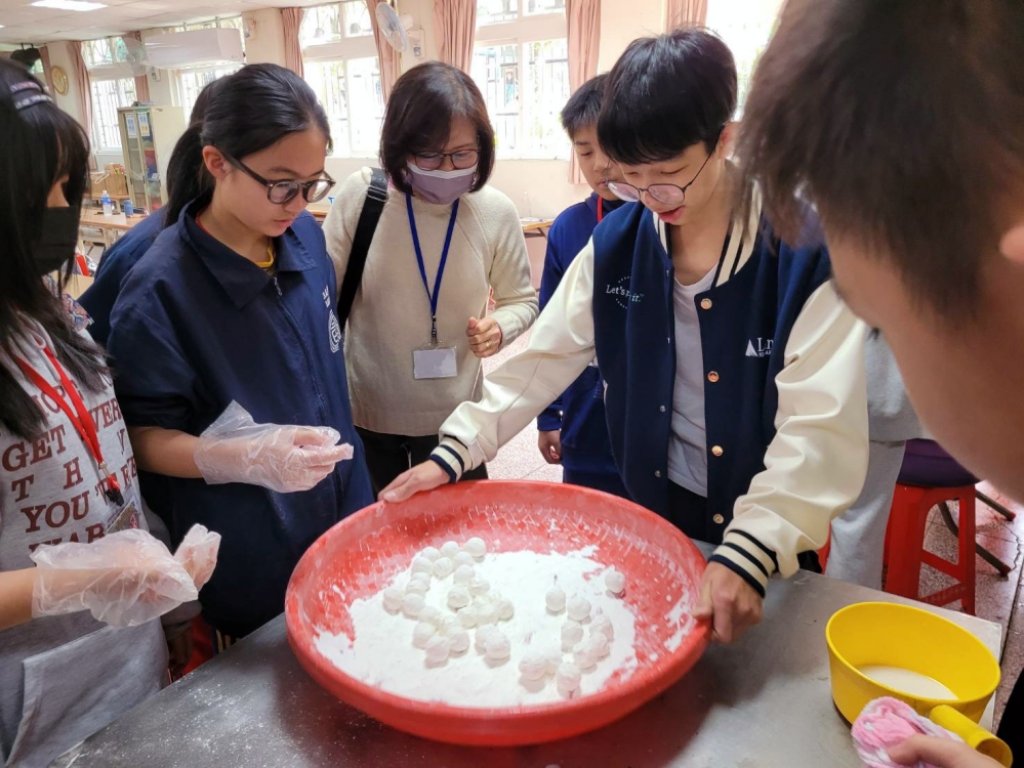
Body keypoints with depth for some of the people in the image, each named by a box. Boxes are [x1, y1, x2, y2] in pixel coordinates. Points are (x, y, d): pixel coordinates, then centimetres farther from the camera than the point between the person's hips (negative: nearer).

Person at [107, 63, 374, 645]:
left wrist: (352, 487, 12)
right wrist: (247, 457, -33)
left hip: (341, 524, 5)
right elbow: (146, 437, -14)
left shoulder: (306, 236, -4)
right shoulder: (160, 290, -22)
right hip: (248, 568, -5)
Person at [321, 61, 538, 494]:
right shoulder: (360, 195, -12)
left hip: (454, 415, 1)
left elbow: (522, 300, 4)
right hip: (366, 411, 0)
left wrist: (499, 328, -17)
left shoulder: (497, 212, -9)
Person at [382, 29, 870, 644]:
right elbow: (542, 359, -6)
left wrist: (749, 555, -35)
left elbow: (819, 425, -25)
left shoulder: (806, 247, -20)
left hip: (774, 539, -3)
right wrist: (454, 452, -14)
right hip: (652, 517, 4)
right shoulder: (616, 243, -8)